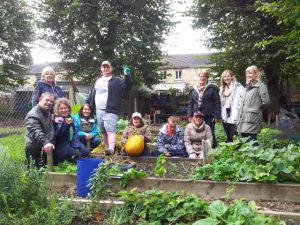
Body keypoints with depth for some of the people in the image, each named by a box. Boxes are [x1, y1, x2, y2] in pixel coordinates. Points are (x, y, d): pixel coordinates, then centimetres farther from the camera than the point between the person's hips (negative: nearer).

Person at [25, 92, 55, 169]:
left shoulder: (48, 113, 10)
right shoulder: (33, 115, -21)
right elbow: (36, 132, -41)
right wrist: (45, 142, -55)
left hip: (48, 149, 9)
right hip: (36, 149, -9)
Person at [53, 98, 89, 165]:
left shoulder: (70, 118, 9)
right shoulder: (56, 119, -11)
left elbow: (74, 133, 7)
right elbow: (57, 134, -25)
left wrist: (76, 146, -5)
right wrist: (66, 124, -37)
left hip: (71, 143, 7)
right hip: (61, 147, -7)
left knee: (86, 152, -8)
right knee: (78, 155, -25)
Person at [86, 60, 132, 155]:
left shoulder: (116, 81, 2)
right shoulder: (97, 80, 21)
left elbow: (127, 86, -12)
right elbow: (92, 94, 26)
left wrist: (127, 75, -26)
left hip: (111, 110, -6)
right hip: (98, 110, 7)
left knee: (110, 130, -19)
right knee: (103, 131, 13)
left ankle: (111, 149, -31)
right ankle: (106, 148, 24)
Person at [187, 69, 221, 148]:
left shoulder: (212, 88, -1)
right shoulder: (194, 90, 12)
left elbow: (217, 103, -5)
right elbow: (190, 104, 15)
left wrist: (217, 115, -11)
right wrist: (190, 115, 6)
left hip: (209, 117, -4)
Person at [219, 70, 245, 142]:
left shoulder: (239, 88, -8)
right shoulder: (222, 89, 15)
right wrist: (221, 116, 10)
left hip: (234, 119, -6)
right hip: (225, 119, 7)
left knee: (233, 139, -8)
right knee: (229, 139, 14)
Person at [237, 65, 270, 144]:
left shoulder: (260, 86, -4)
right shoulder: (248, 86, 22)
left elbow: (266, 101, -12)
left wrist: (257, 108, 3)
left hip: (252, 118, -8)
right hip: (243, 119, 8)